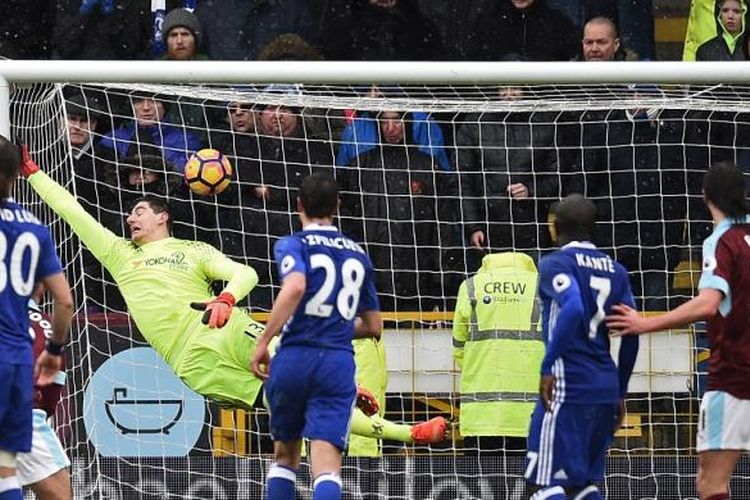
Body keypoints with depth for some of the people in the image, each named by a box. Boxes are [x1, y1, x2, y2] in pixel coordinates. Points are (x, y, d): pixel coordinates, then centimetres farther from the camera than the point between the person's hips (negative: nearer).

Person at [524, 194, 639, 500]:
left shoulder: (555, 264, -5)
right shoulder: (615, 270, 15)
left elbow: (573, 308, -24)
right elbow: (631, 335, 13)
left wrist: (548, 366, -19)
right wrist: (620, 393, 21)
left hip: (567, 384, -7)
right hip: (605, 388, 7)